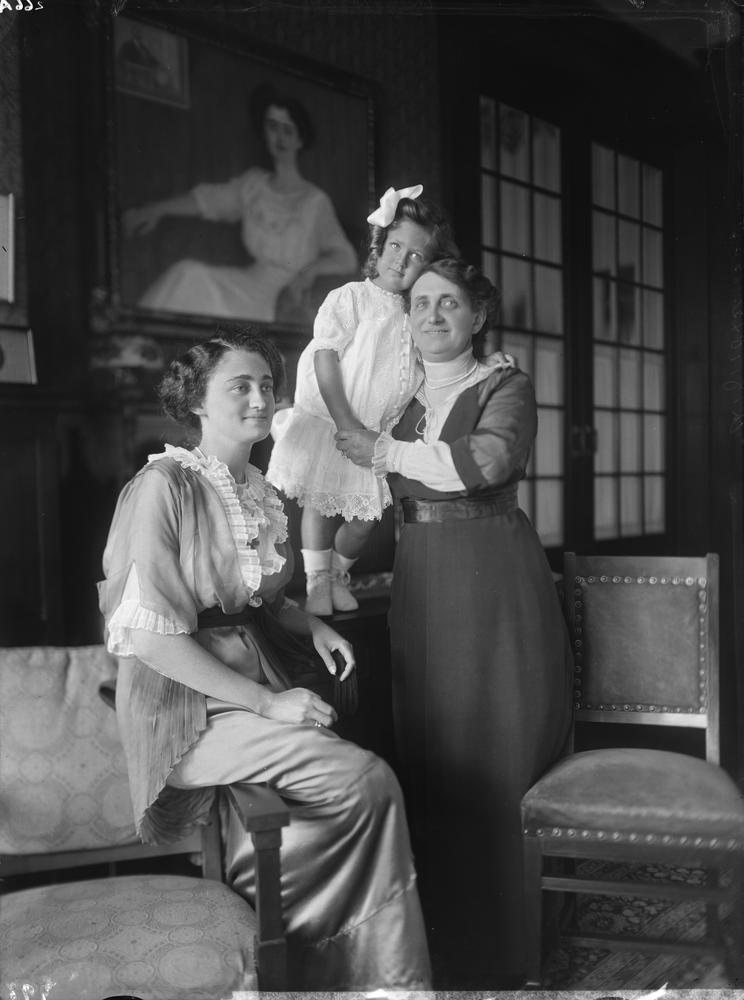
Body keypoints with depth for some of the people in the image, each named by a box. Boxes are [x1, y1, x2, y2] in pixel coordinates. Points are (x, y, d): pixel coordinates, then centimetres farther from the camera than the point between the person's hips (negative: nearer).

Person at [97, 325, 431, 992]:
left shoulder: (260, 493, 13)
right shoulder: (165, 486, -11)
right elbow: (150, 635, -17)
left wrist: (312, 626, 6)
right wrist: (266, 703, -19)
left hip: (260, 682, 7)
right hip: (188, 705, -7)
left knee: (369, 785, -19)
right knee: (366, 781, -22)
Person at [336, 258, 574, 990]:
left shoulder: (505, 388, -1)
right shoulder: (402, 401, 16)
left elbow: (487, 461, -21)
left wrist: (383, 452, -13)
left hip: (493, 584, -5)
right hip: (419, 588, 5)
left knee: (492, 763, -2)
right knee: (429, 761, 5)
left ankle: (493, 957, 11)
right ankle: (440, 947, 17)